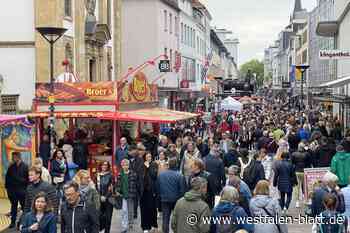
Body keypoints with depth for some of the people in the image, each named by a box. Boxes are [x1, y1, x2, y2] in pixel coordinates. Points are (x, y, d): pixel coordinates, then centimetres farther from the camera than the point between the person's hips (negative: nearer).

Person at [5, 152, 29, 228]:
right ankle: (13, 221, 20)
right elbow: (7, 177, 10)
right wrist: (7, 187, 6)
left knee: (24, 206, 5)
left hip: (22, 190, -4)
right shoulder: (11, 167, 3)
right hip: (12, 190, 4)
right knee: (13, 206, 12)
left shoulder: (25, 167, -8)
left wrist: (26, 188, -10)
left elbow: (28, 178, -8)